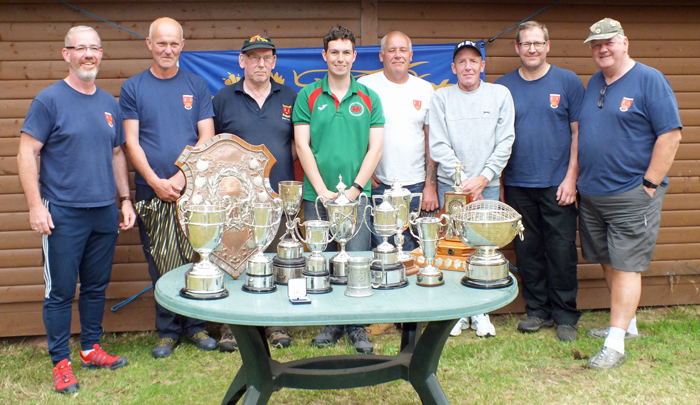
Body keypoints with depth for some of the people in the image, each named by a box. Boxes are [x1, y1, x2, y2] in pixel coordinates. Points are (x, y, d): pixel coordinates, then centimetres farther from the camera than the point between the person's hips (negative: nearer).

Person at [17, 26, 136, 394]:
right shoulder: (50, 99, -6)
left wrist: (125, 199, 13)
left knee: (97, 286, 14)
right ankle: (61, 362, 16)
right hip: (63, 214, -5)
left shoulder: (109, 103, 10)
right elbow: (26, 154, -8)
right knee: (60, 291, 3)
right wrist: (36, 205, -14)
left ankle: (91, 349, 29)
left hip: (105, 212, 5)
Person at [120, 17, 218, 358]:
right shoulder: (133, 88, 7)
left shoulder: (197, 86, 8)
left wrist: (181, 177, -9)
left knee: (196, 260, 3)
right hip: (152, 192, 0)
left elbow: (207, 139, 2)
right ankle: (167, 331, 16)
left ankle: (195, 326, 18)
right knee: (161, 265, 3)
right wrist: (155, 182, -10)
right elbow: (131, 142, 1)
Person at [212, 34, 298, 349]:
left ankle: (276, 324, 19)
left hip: (279, 194, 1)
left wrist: (284, 162, -2)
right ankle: (231, 325, 14)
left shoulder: (289, 98, 11)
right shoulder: (223, 98, 7)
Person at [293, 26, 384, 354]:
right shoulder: (308, 97, 5)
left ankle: (357, 326, 14)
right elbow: (302, 146, 0)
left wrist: (355, 189, -8)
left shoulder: (368, 98, 7)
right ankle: (329, 324, 20)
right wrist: (323, 190, -8)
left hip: (357, 194, 0)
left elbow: (375, 147, 3)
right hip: (317, 195, 0)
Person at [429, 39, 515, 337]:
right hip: (450, 184, 0)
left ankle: (481, 312, 15)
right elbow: (438, 145, -1)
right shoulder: (441, 98, 4)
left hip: (488, 184, 1)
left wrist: (483, 178, -9)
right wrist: (463, 180, -9)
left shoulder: (500, 94, 6)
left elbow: (505, 142, 1)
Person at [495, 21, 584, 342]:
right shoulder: (502, 87, 7)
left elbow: (578, 133, 1)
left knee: (562, 251, 1)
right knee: (527, 250, 8)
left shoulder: (568, 82, 3)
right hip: (517, 184, 2)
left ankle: (565, 315, 15)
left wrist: (571, 177, -7)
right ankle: (537, 310, 23)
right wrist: (494, 180, 4)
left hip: (557, 184, -2)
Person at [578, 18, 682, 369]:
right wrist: (578, 179, 12)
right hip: (590, 194, 7)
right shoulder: (593, 83, 14)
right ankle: (627, 323, 30)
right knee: (609, 264, 14)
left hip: (631, 196, -7)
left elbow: (670, 135, -11)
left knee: (626, 266, -5)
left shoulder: (649, 80, -6)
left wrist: (649, 185, -14)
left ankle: (615, 344, -4)